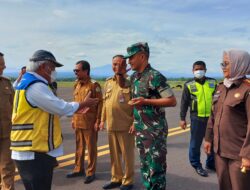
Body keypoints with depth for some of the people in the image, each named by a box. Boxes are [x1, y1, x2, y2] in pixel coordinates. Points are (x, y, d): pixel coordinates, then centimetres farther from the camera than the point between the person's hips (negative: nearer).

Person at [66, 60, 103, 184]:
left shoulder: (94, 85, -11)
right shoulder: (77, 85, 11)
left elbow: (100, 104, -11)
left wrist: (98, 121, -14)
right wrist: (73, 119, 15)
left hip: (90, 123, -7)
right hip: (78, 122, 7)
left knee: (91, 148, 6)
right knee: (79, 147, 17)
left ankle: (90, 172, 18)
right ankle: (79, 169, 31)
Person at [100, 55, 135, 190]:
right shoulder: (108, 83, 12)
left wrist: (135, 123, -17)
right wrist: (103, 120, 14)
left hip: (126, 126, -6)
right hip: (111, 126, 6)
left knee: (127, 154, 6)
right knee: (114, 154, 16)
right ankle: (116, 178, 32)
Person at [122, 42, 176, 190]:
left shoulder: (155, 76, -15)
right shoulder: (134, 77, 10)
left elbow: (172, 101, -18)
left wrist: (146, 101, -22)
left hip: (155, 129, -8)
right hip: (140, 129, 8)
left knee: (156, 166, 1)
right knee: (145, 164, 17)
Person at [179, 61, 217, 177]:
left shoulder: (213, 83, 5)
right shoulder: (189, 85, -2)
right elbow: (184, 103, 0)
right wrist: (182, 118, -2)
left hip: (212, 117, 3)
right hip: (197, 118, -3)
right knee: (196, 143, 5)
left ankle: (211, 163, 31)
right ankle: (196, 165, 22)